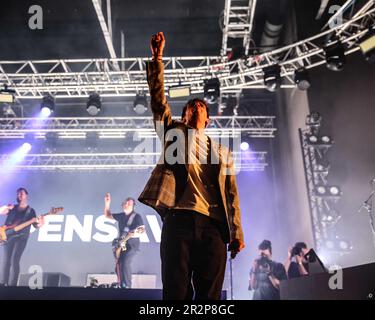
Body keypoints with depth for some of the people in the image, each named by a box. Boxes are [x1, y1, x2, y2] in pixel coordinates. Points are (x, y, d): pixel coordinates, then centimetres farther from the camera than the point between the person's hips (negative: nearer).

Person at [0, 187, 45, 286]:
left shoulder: (30, 211, 8)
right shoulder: (12, 208, 16)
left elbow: (35, 225, 2)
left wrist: (40, 223, -21)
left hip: (21, 237, -3)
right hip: (8, 236, 3)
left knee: (15, 260, -12)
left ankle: (12, 284, -9)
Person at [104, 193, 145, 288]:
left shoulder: (137, 216, -6)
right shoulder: (120, 216, 11)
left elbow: (142, 229, -11)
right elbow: (107, 215, 20)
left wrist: (136, 233, -32)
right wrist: (107, 203, 8)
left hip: (132, 246, -6)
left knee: (125, 262, -24)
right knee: (118, 265, 2)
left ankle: (127, 286, -17)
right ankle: (122, 286, 15)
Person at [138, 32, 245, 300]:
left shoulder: (222, 152, 23)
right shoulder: (174, 132, 20)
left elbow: (231, 194, 15)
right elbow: (158, 99, 8)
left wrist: (237, 232, 5)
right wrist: (157, 57, 1)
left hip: (212, 226, 2)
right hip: (178, 220, -2)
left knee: (210, 295, 0)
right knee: (176, 292, -4)